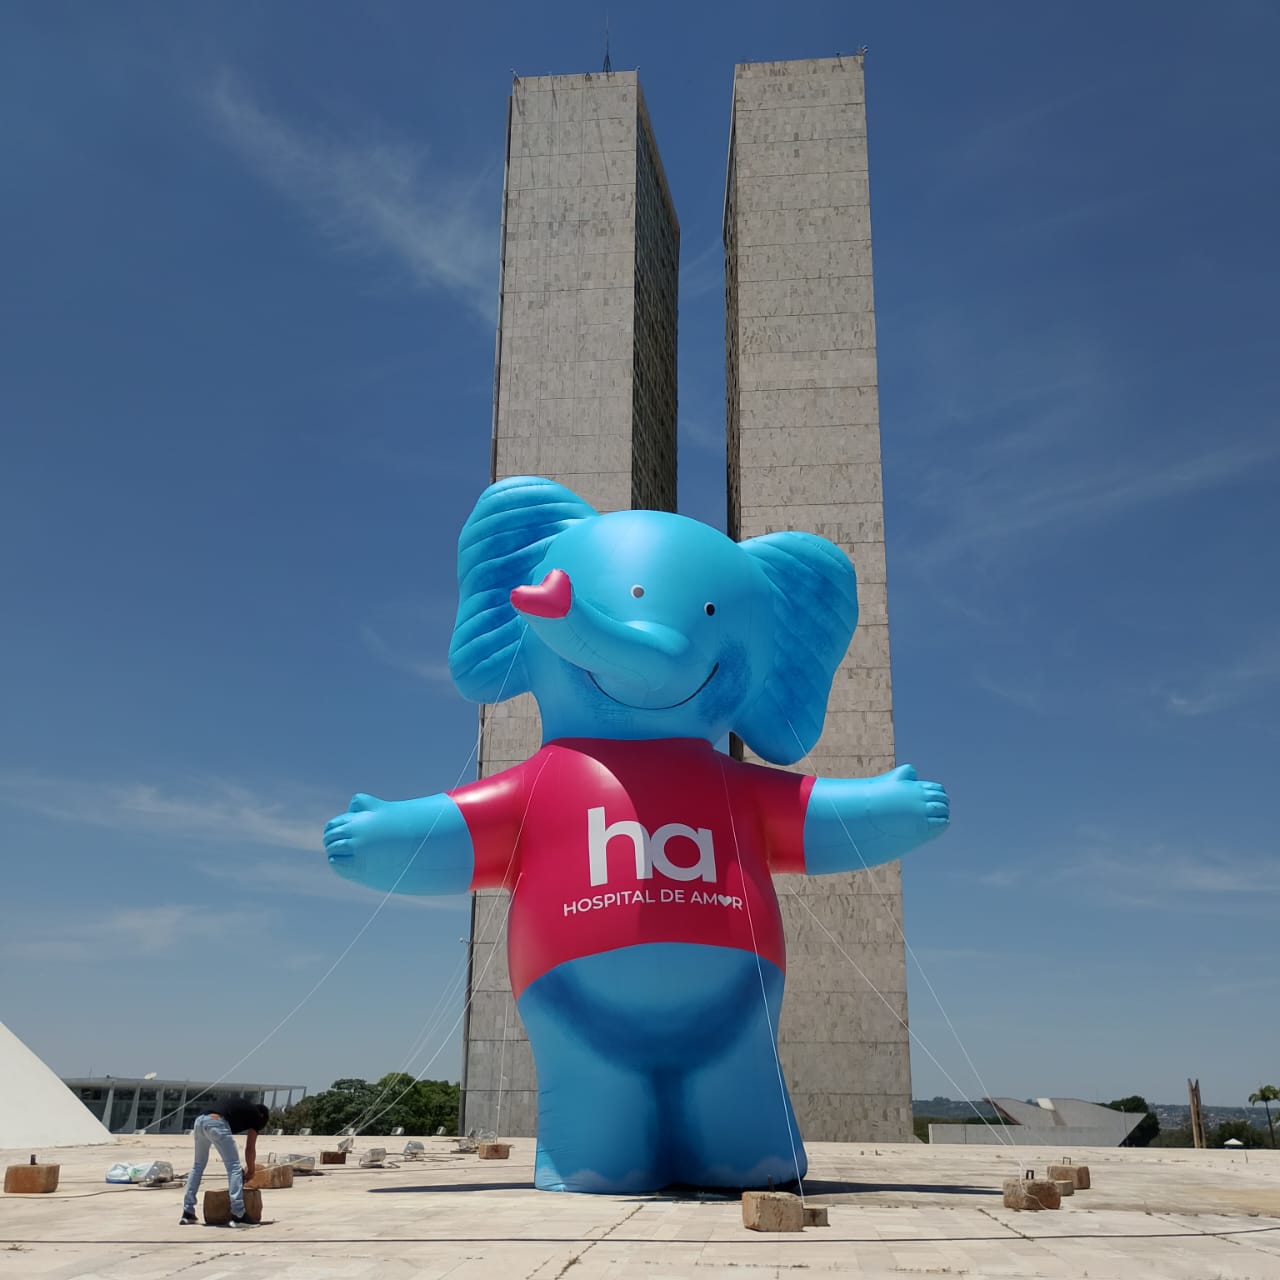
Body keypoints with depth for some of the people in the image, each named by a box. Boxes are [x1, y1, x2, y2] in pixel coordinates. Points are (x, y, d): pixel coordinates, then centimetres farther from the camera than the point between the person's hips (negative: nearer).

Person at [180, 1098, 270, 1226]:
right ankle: (237, 1216, -9)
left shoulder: (242, 1105, 37)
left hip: (200, 1120, 7)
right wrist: (250, 1171, 32)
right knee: (234, 1167, -2)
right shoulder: (256, 1115, 19)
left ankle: (187, 1213, 25)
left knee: (198, 1166, 23)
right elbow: (250, 1148, 20)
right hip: (217, 1123, -7)